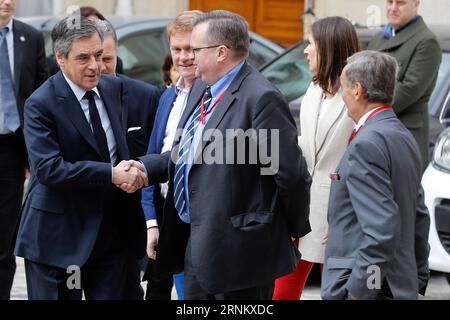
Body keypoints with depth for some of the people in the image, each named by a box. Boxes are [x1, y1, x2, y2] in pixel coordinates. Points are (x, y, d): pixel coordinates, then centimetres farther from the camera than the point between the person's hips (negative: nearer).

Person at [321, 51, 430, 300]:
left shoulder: (366, 144, -16)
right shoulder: (403, 137, 14)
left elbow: (382, 230, -24)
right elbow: (419, 218, 20)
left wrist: (358, 290, -20)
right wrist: (418, 278, 26)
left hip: (368, 290, -10)